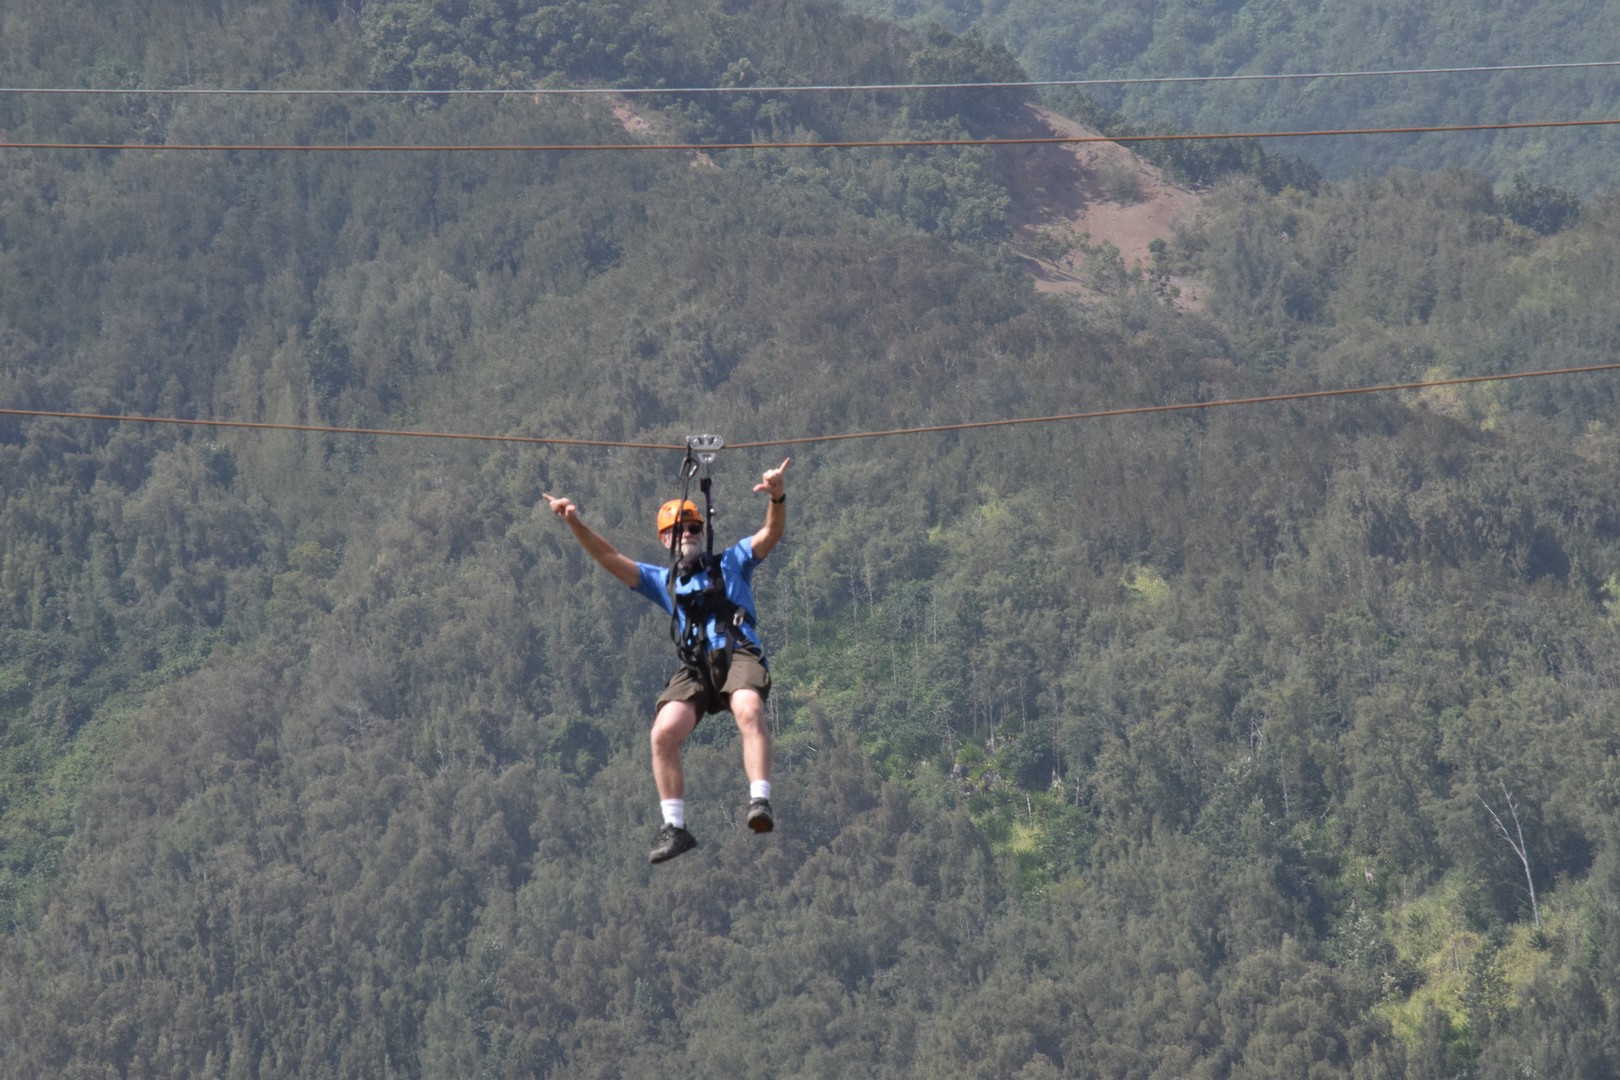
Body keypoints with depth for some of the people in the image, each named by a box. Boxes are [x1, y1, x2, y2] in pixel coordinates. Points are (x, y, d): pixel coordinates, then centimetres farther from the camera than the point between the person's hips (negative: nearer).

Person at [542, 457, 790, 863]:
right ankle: (674, 827, -13)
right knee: (664, 732, -20)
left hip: (740, 655, -3)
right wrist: (576, 523, 6)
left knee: (749, 710, -34)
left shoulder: (731, 563, 24)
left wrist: (777, 498, -14)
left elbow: (770, 534, 8)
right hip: (695, 665, 3)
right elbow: (610, 558, 21)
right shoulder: (663, 581, 30)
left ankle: (760, 803, -43)